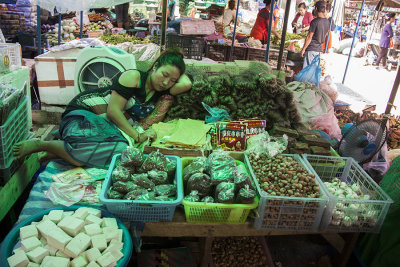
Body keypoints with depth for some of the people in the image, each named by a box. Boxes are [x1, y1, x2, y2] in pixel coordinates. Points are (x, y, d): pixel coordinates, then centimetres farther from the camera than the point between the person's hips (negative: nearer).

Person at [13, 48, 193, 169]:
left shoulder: (160, 91, 13)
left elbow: (186, 84, -2)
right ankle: (40, 145, -12)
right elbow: (113, 110, -13)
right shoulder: (134, 77, -7)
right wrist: (137, 136, -15)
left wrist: (177, 62, 13)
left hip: (110, 126, 6)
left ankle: (60, 150, -15)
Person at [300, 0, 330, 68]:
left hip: (311, 49, -7)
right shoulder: (327, 22, 6)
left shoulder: (315, 21, -16)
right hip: (319, 49, 7)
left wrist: (303, 49, -10)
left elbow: (309, 37, -15)